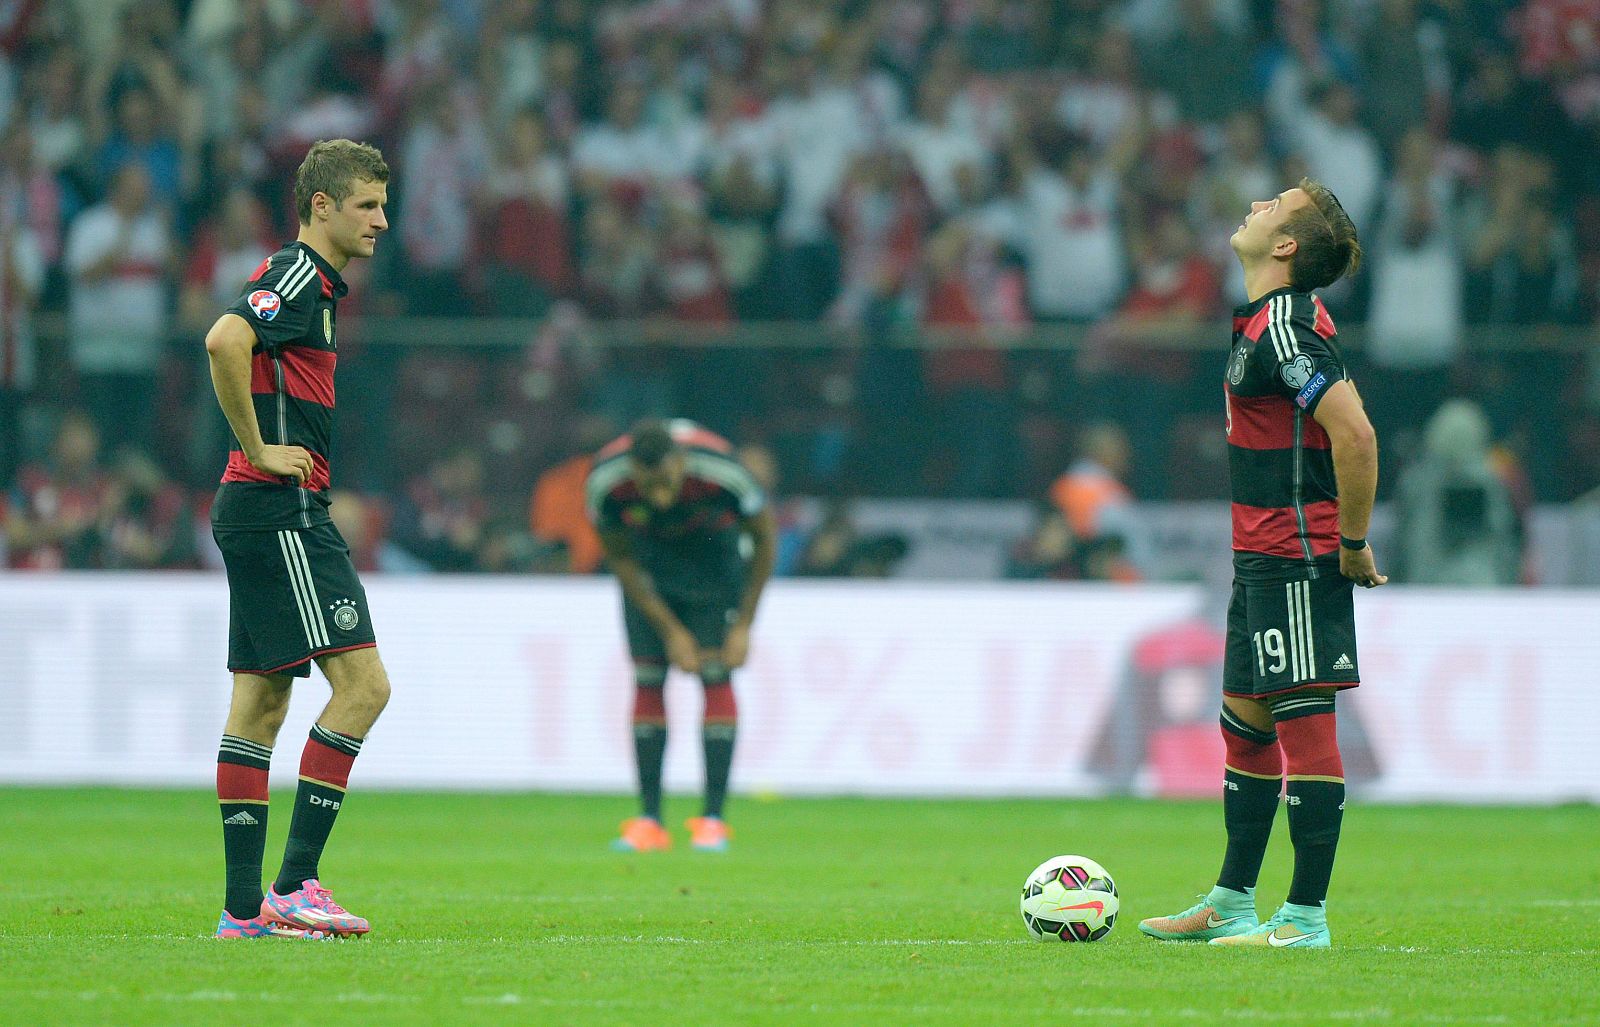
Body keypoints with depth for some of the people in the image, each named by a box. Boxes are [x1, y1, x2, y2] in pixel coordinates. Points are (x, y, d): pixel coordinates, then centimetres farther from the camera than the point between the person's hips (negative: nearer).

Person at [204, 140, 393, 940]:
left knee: (260, 701, 8)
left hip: (258, 515, 11)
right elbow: (225, 341, -30)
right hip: (281, 512, -11)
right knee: (362, 684, -13)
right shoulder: (298, 280, -12)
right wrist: (259, 450, -21)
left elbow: (235, 348, 34)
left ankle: (244, 907, 8)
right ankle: (294, 884, -15)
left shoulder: (310, 284, 20)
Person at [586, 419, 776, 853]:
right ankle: (648, 820, -4)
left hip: (713, 553, -1)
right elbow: (621, 558, -13)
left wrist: (744, 626, -14)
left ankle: (713, 819, -9)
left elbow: (765, 539, -17)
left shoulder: (721, 470, -36)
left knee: (715, 677, -11)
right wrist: (671, 631, -14)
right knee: (647, 681, -6)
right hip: (649, 561, 2)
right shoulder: (605, 480, -31)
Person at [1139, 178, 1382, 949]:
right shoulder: (1270, 321, 14)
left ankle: (1307, 917, -6)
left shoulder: (1284, 330, -18)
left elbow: (1355, 436, -26)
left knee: (1303, 722, -8)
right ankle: (1232, 905, 25)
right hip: (1265, 558, 11)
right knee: (1245, 722, 17)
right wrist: (1344, 535, 21)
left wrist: (1352, 545, -17)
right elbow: (1342, 426, 25)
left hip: (1298, 560, -11)